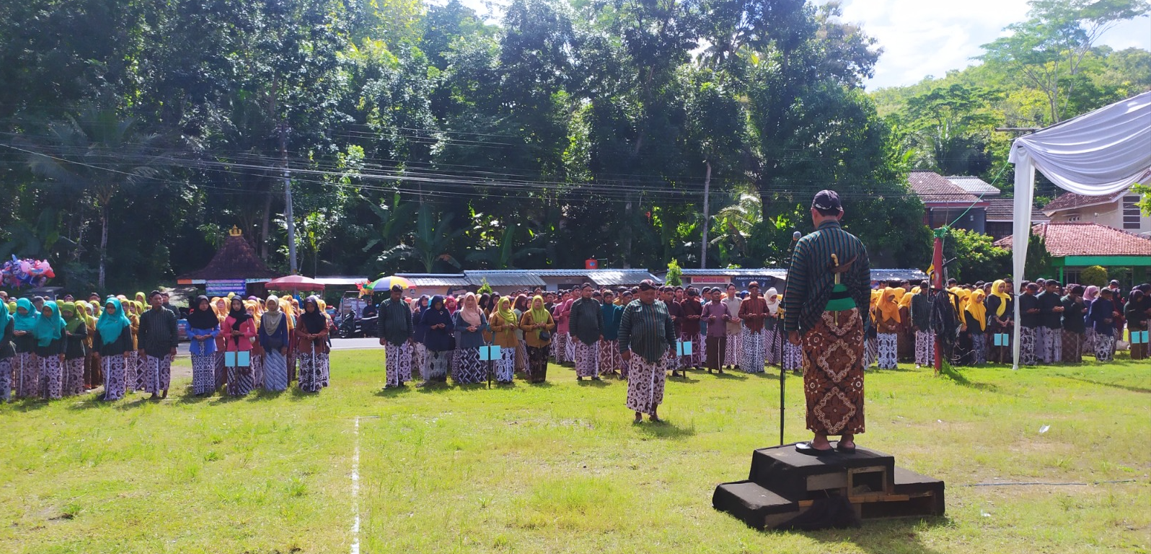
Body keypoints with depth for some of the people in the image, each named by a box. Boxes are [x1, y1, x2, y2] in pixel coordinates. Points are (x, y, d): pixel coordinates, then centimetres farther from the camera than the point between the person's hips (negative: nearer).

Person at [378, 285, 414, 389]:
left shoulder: (404, 304, 8)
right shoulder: (384, 304, 1)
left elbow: (409, 320, 10)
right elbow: (381, 321, 1)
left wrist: (410, 335, 5)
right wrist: (382, 336, -6)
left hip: (403, 337, 2)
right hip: (390, 337, -2)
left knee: (404, 360, 0)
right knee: (390, 360, -1)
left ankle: (401, 380, 8)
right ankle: (391, 381, 4)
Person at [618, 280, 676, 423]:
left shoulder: (662, 306, 11)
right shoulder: (632, 307, 1)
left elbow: (670, 327, 16)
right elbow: (623, 329, -1)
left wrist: (672, 346, 11)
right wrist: (624, 349, -7)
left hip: (659, 351, 3)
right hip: (638, 352, -3)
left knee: (658, 382, 6)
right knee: (638, 383, -1)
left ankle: (654, 411, 18)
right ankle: (638, 413, 10)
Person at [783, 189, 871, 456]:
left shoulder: (807, 244, -5)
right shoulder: (856, 244, 7)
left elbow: (793, 290, -5)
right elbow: (866, 290, 11)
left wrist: (791, 326, 0)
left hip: (818, 321, -3)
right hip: (851, 319, 4)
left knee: (819, 378, 3)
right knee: (850, 378, 8)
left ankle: (821, 439, 6)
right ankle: (848, 438, 14)